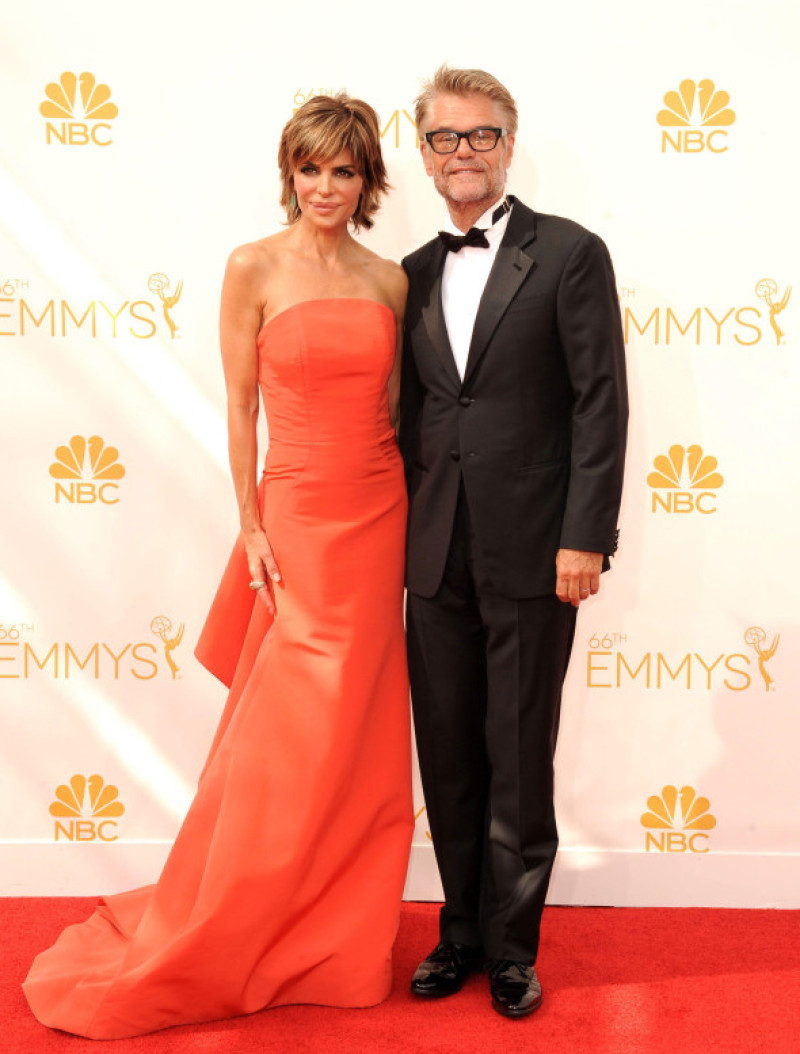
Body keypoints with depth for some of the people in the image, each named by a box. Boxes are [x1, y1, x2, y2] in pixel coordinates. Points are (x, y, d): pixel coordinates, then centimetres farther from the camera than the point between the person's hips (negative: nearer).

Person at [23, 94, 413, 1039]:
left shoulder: (388, 280, 7)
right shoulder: (253, 269, -4)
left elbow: (392, 405, 10)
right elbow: (240, 407, -4)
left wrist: (406, 519, 6)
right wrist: (251, 528, -7)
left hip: (380, 516, 4)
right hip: (298, 516, -4)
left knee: (358, 745, 10)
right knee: (279, 746, 2)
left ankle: (339, 944, 28)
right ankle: (189, 956, 22)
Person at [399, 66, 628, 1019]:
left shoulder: (570, 254, -2)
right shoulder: (415, 274, 13)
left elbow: (600, 402, -7)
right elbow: (410, 414, 14)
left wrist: (585, 537, -14)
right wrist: (399, 534, 10)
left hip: (531, 555, -4)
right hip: (436, 557, 5)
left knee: (519, 764, 6)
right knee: (447, 760, 12)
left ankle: (511, 949, 22)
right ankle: (462, 931, 29)